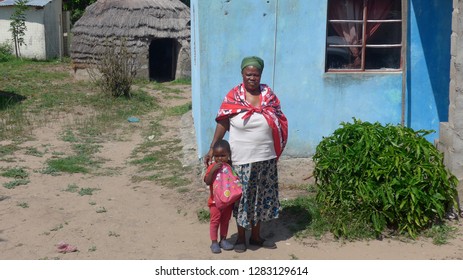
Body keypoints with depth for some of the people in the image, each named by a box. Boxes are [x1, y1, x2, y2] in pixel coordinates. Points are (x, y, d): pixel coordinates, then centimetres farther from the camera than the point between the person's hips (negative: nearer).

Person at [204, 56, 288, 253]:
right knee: (242, 196, 6)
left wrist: (276, 150, 2)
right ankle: (241, 237, 23)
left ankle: (256, 236, 29)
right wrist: (212, 149, -10)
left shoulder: (269, 94, 2)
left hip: (266, 157, 3)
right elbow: (222, 124, -5)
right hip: (242, 158, -3)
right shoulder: (233, 96, -7)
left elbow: (279, 122, 7)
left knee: (262, 196, 13)